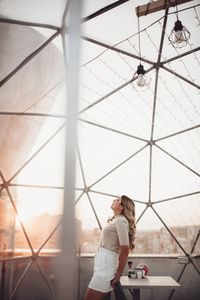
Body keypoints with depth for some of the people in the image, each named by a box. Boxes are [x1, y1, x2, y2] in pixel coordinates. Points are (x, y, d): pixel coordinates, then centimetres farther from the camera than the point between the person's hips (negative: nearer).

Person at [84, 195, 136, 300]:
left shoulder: (121, 221, -13)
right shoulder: (115, 220, 15)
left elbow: (124, 250, -18)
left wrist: (118, 275, -13)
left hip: (106, 266, -9)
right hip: (102, 264, 9)